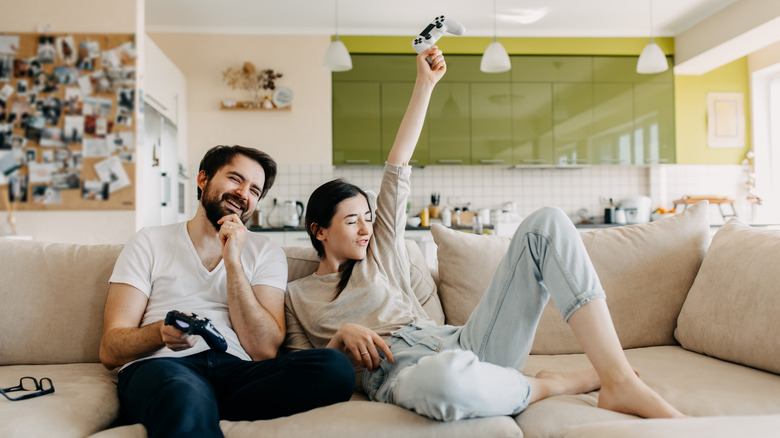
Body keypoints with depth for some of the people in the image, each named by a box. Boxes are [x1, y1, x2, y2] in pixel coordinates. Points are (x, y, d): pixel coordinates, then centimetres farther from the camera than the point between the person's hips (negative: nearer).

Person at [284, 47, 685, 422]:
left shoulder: (379, 251, 23)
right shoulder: (297, 296, 19)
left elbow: (397, 165, 20)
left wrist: (425, 83, 20)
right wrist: (340, 336, -6)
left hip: (463, 345, 5)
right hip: (396, 373, -4)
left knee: (547, 222, -9)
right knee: (444, 375, -47)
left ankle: (619, 380, -21)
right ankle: (556, 383, -13)